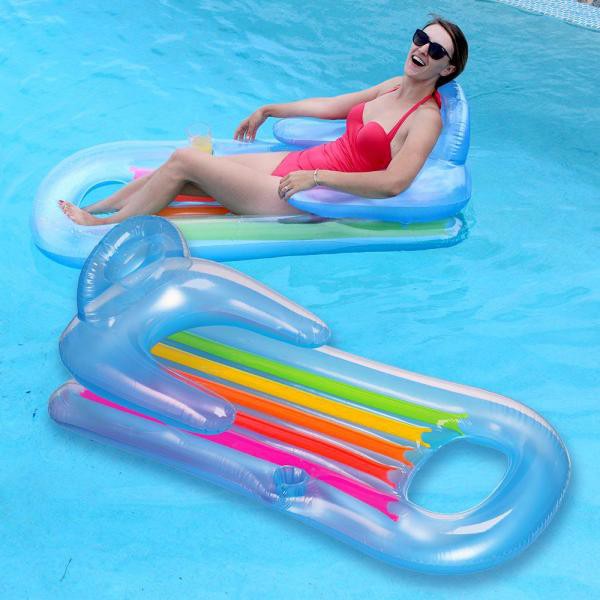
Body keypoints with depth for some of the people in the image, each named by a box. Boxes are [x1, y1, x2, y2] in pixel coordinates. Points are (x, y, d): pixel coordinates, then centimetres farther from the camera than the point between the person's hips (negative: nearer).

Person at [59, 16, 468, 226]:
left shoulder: (426, 119, -14)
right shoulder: (396, 86, 11)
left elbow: (393, 183, -28)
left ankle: (102, 228, 8)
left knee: (183, 161, -10)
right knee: (178, 169, 3)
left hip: (301, 196, -7)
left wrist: (317, 177, -26)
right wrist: (268, 111, 25)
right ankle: (90, 209, 18)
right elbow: (330, 106, 21)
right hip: (293, 164, 7)